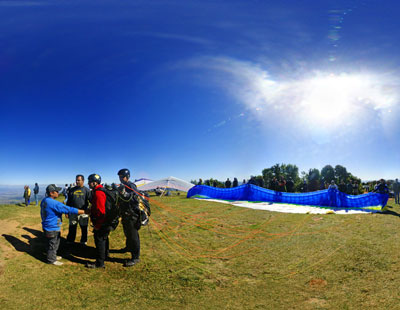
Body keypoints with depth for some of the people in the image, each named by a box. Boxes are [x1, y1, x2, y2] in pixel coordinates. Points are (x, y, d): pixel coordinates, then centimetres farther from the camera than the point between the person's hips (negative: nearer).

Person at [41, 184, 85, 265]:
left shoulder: (44, 201, 2)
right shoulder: (54, 203, -29)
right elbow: (69, 210, -30)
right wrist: (84, 212, -26)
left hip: (47, 226, 10)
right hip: (52, 228, -10)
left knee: (55, 243, 25)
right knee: (53, 244, 9)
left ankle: (53, 256, 41)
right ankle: (51, 260, 25)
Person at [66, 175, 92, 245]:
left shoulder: (86, 190, -1)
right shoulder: (71, 190, 6)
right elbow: (68, 202, 11)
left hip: (83, 213, -2)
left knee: (84, 229, 10)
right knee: (72, 228, 10)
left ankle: (83, 242, 26)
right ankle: (70, 241, 25)